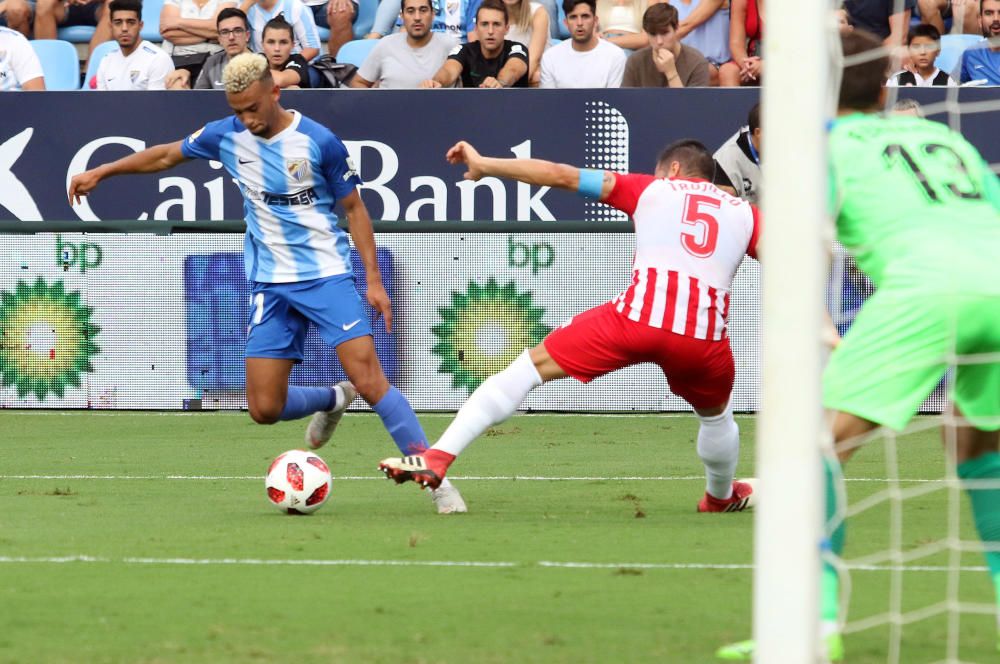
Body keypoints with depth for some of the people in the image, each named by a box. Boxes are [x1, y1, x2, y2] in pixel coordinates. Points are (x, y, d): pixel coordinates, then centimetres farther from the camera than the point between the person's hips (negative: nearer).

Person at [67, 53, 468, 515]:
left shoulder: (318, 142, -11)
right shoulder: (227, 136, 0)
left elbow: (353, 209, -1)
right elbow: (166, 155, 17)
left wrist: (373, 279, -5)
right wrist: (100, 172, 19)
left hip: (327, 275, -4)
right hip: (270, 285, 4)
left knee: (368, 378, -19)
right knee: (264, 408, -2)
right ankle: (332, 400, 30)